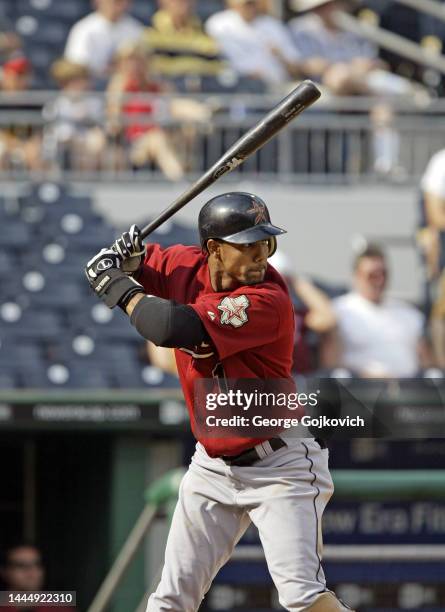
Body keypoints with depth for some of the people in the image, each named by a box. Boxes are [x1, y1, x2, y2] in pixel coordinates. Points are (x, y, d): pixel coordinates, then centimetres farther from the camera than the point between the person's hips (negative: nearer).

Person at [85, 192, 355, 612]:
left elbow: (172, 328, -33)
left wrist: (120, 289, -17)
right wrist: (125, 259, -9)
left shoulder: (268, 302, -25)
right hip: (213, 465, 7)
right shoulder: (185, 266, -3)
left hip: (279, 465, -7)